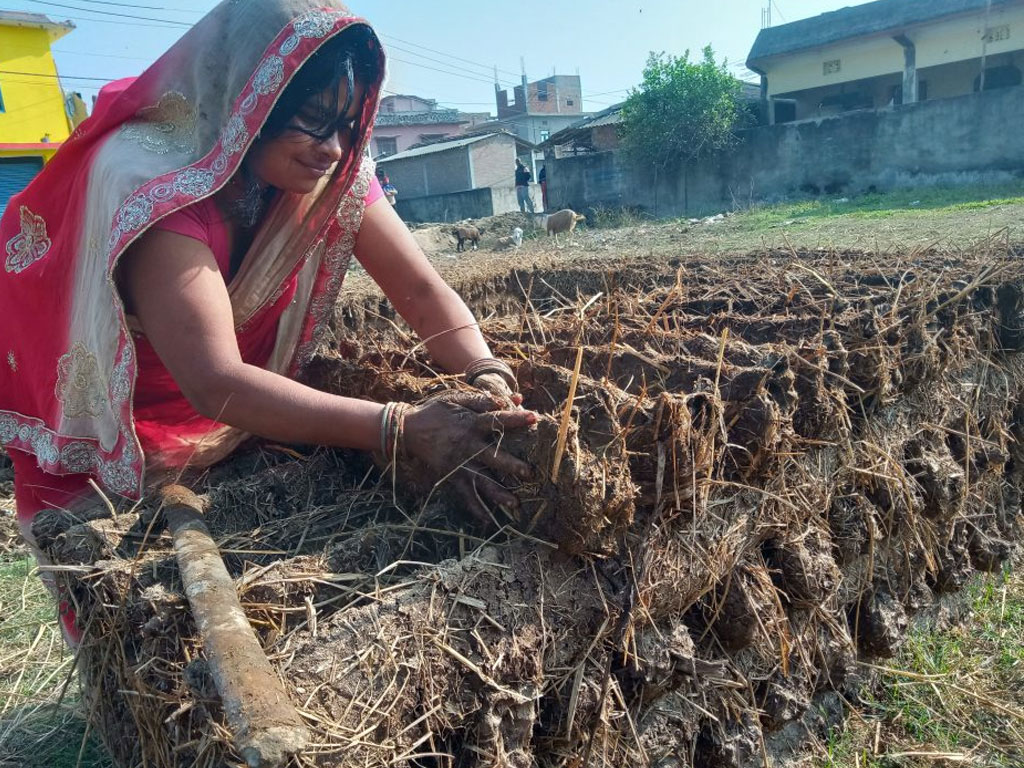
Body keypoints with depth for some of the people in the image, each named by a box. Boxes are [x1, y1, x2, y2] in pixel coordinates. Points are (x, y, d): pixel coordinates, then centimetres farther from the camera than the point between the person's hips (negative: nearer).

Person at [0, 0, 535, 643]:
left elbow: (422, 288, -20)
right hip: (107, 460, -4)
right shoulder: (151, 173, -33)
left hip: (241, 433, 5)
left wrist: (489, 382, -40)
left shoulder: (334, 170, -15)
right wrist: (404, 429, -50)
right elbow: (216, 384, -42)